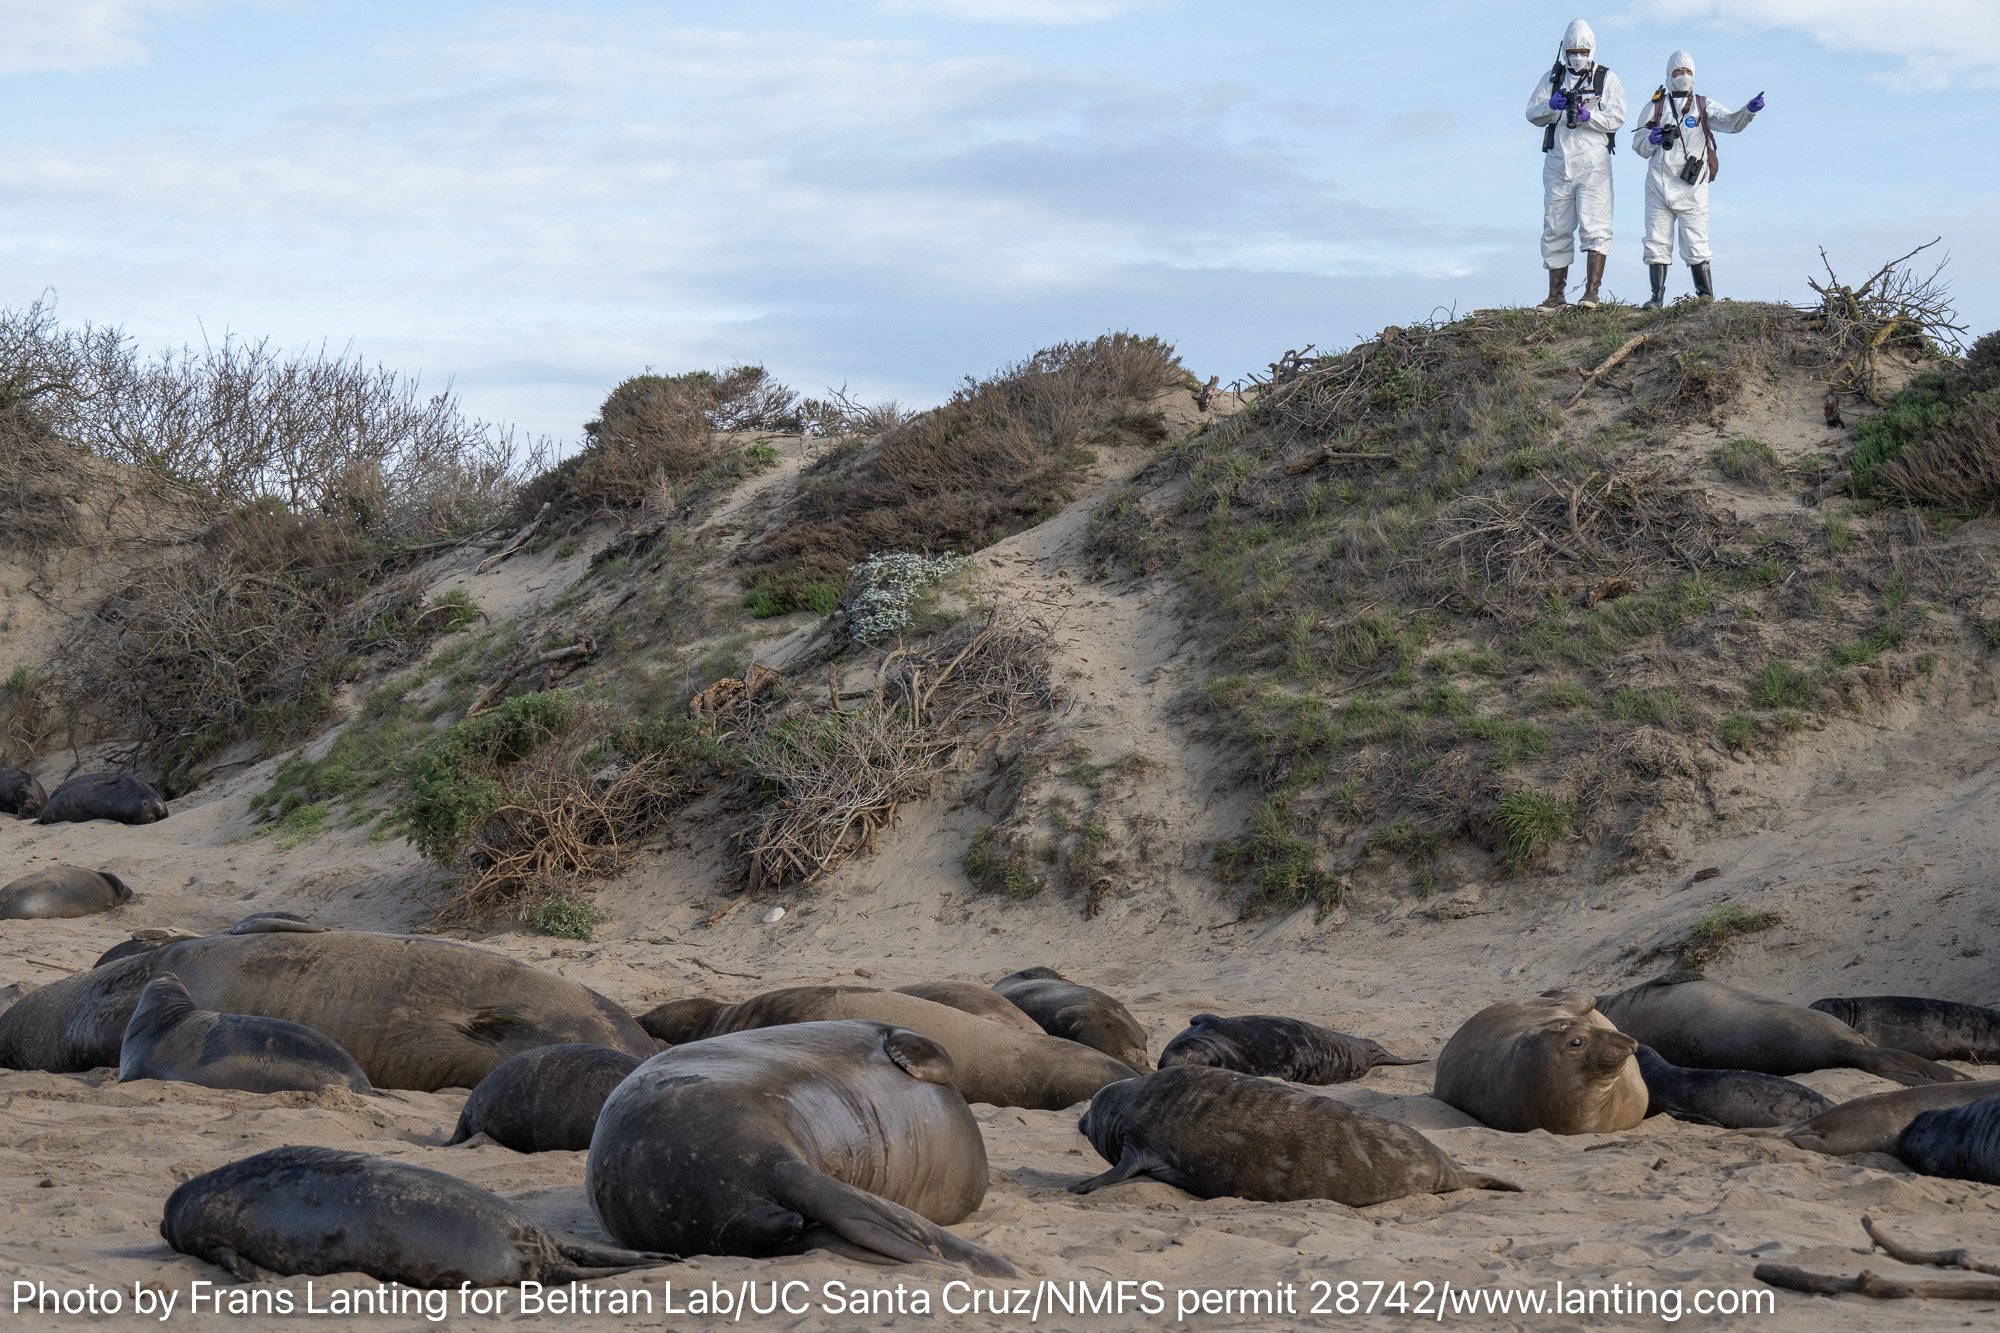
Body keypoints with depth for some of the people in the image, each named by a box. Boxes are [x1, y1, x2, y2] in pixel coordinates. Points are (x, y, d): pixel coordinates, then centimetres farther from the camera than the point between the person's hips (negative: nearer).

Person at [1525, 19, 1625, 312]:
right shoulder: (1552, 78, 15)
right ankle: (1555, 296, 9)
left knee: (1595, 226, -12)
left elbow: (1616, 118, -3)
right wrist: (1551, 106, -14)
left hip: (1592, 159, -3)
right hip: (1557, 161, 3)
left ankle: (1591, 291, -14)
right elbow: (1532, 114, 7)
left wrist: (1587, 115, -18)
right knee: (1555, 230, 5)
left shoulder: (1606, 79, 8)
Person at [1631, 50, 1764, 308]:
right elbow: (1638, 146, 13)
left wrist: (1749, 111, -24)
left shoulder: (1704, 107, 10)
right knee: (1657, 244, 0)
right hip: (1659, 185, 2)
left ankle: (1707, 296, -4)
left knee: (1696, 248, -7)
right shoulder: (1655, 106, 13)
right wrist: (1653, 140, -9)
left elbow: (1731, 122, -4)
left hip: (1691, 188, -2)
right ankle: (1657, 298, 4)